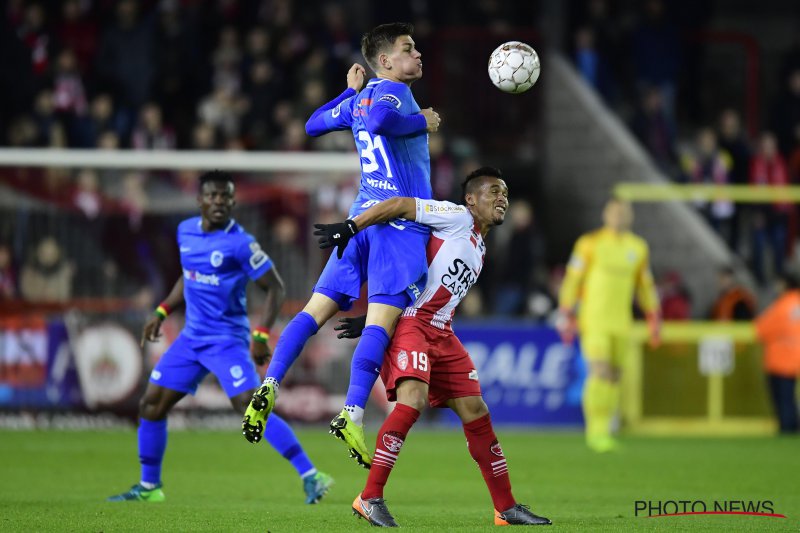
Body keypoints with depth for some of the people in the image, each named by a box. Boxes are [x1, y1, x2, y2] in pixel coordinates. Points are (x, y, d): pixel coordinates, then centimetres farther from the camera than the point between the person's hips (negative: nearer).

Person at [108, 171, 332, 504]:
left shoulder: (240, 243, -15)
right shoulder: (186, 231, 6)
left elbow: (275, 287, -10)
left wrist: (261, 336, -19)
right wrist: (161, 313, 17)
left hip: (227, 341, -7)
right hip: (191, 338, 7)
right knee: (151, 406, 7)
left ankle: (311, 478, -19)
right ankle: (148, 487, 23)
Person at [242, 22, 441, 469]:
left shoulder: (358, 100, 19)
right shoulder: (393, 92, -5)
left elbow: (314, 124, 35)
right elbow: (380, 119, -29)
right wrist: (422, 123, -13)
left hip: (362, 218, 8)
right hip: (400, 221, -8)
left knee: (318, 308, 4)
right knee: (381, 319, -13)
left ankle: (271, 386, -9)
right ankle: (352, 415, -23)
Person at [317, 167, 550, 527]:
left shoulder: (479, 252, 24)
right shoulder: (457, 218, -2)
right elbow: (400, 206, -11)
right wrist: (349, 228, -18)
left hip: (441, 334, 9)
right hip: (410, 323, -9)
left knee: (475, 412, 7)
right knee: (413, 400, -26)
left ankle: (506, 509, 14)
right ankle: (370, 499, -22)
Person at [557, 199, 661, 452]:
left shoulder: (638, 248, 8)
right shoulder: (590, 243, -5)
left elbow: (645, 285, 18)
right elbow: (572, 279, -2)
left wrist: (654, 319, 14)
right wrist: (565, 315, -5)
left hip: (621, 323, 5)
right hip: (593, 321, -5)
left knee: (614, 375, 4)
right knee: (600, 372, -15)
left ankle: (602, 431, 13)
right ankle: (596, 430, -10)